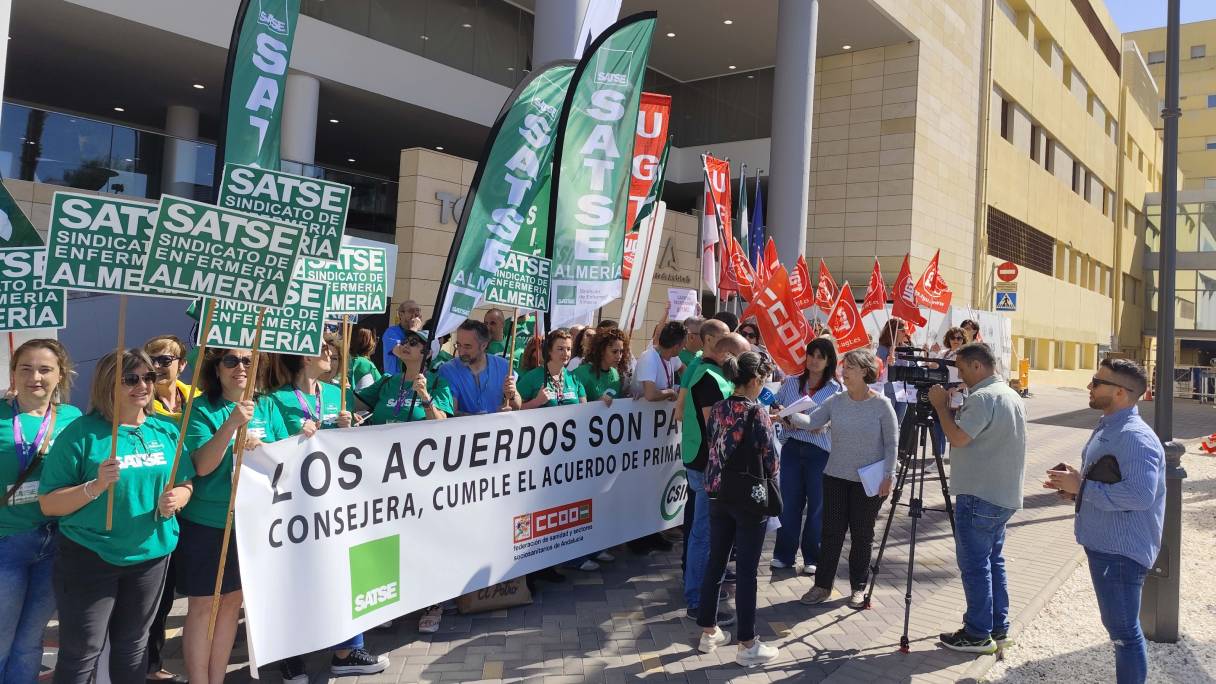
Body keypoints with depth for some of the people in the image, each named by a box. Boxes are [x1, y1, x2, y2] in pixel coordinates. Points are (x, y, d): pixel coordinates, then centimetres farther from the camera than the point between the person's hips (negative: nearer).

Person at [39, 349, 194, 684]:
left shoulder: (167, 431, 2)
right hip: (90, 557, -4)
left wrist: (175, 498, -13)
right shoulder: (82, 432, -12)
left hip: (152, 554, 4)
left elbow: (185, 484, 9)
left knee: (133, 644, 19)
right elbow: (48, 504, -11)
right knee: (82, 653, 5)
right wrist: (96, 486, -26)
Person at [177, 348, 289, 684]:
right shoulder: (201, 409, -8)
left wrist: (258, 446, -17)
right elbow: (202, 466, -19)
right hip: (206, 522, -4)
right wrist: (232, 422, -30)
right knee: (202, 605, 4)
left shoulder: (267, 406, 3)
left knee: (232, 601, 14)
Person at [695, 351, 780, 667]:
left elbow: (713, 449, 7)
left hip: (718, 495, 6)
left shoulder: (717, 409, 1)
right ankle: (748, 645, 11)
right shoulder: (756, 412, -17)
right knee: (746, 571, 2)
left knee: (715, 561, 14)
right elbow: (771, 460, -12)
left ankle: (709, 632, 25)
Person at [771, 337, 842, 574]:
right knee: (789, 502, 6)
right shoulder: (791, 382, 8)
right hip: (791, 448, 2)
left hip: (820, 452, -2)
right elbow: (775, 408, 12)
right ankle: (783, 554, 18)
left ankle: (812, 557, 19)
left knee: (817, 505, 6)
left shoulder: (835, 389, 0)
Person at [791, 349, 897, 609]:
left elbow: (891, 443, -6)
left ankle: (858, 587, 25)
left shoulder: (881, 404, -9)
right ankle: (822, 585, 18)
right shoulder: (836, 401, -1)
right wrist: (790, 415, -28)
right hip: (836, 477, 3)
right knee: (831, 533, 7)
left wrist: (888, 476, -11)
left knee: (862, 535, 9)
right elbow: (811, 421, -10)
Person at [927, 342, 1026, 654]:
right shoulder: (1011, 395, 14)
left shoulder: (981, 398, -19)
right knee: (994, 560, 16)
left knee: (974, 565, -3)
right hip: (1004, 496, 10)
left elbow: (957, 437, -24)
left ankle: (978, 634, 3)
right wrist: (951, 406, 10)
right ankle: (998, 627, 22)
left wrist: (940, 405, -12)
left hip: (979, 496, -10)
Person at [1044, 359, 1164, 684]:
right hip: (1105, 545, 10)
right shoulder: (1107, 428, 12)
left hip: (1121, 551, -10)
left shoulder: (1135, 437, -20)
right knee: (1120, 627, 21)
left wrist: (1081, 486, -22)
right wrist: (1073, 485, 6)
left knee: (1124, 631, -1)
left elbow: (1140, 494, -30)